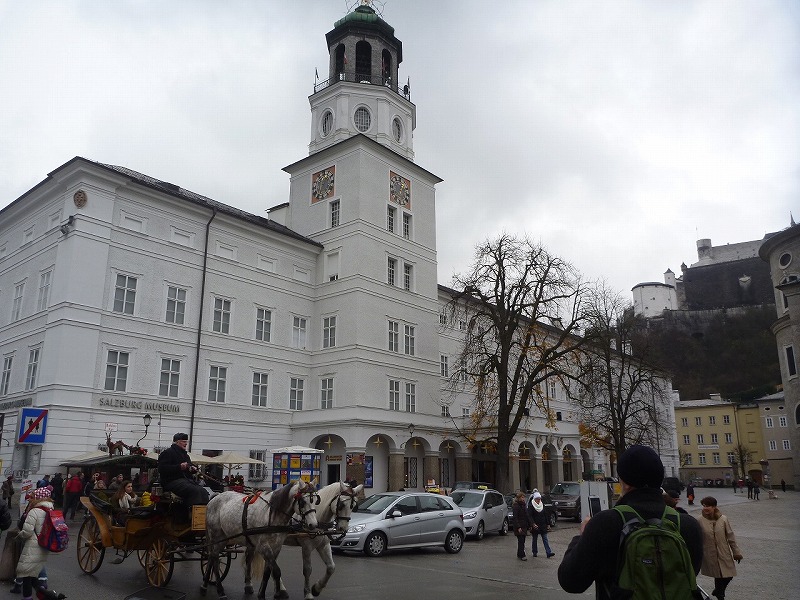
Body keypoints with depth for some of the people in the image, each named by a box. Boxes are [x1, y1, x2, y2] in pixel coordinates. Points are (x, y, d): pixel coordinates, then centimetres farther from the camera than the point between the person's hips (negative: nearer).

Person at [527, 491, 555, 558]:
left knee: (545, 539, -1)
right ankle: (534, 552, 20)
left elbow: (545, 515, 14)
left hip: (543, 525, 4)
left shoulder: (542, 504, 8)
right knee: (534, 539, 7)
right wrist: (533, 524, -29)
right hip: (535, 526, -4)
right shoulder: (531, 505, -8)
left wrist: (548, 524, 11)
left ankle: (549, 553, -5)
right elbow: (530, 516, -16)